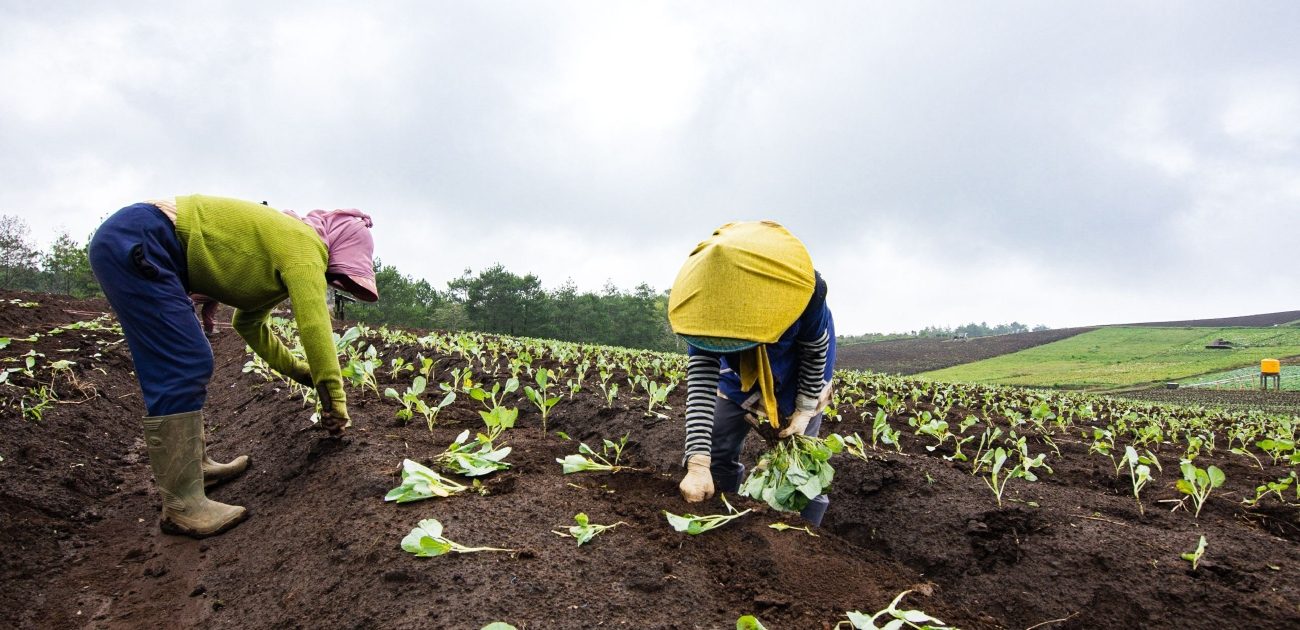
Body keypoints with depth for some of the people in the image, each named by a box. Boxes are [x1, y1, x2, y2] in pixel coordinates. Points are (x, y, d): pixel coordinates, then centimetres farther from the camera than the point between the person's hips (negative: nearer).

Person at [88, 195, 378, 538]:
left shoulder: (281, 259, 18)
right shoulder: (305, 245, -11)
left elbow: (250, 323, 29)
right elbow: (315, 327, -18)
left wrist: (298, 370, 25)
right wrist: (335, 400, -10)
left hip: (127, 244, 11)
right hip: (134, 243, -11)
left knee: (189, 366, 15)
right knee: (183, 368, -13)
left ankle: (194, 465, 26)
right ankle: (182, 507, -10)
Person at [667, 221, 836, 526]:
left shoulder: (805, 290, -39)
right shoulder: (705, 304, -34)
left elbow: (817, 350, -18)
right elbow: (700, 379, -37)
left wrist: (805, 409, -16)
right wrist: (698, 464, -43)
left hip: (798, 379, -2)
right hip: (739, 378, 3)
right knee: (716, 458, 1)